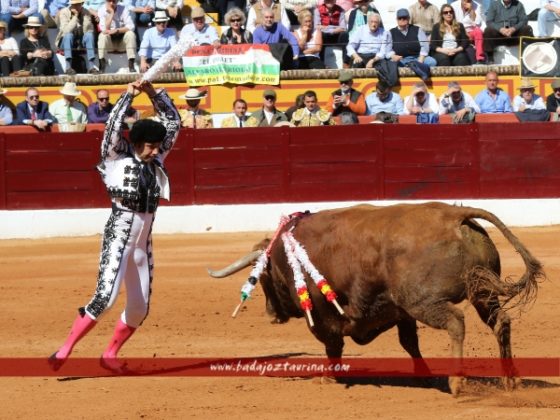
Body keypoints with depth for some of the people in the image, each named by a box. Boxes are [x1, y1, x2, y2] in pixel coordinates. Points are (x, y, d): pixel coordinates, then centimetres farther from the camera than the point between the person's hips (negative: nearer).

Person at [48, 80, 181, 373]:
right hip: (118, 239, -7)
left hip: (142, 244, 7)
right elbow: (113, 128, -22)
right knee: (105, 297, -21)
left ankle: (110, 355, 24)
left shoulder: (155, 161, 8)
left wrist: (153, 93, 0)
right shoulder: (118, 159, -6)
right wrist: (129, 95, -18)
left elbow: (172, 122, 10)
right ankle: (65, 350, -18)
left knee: (139, 309, 7)